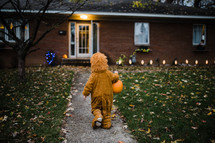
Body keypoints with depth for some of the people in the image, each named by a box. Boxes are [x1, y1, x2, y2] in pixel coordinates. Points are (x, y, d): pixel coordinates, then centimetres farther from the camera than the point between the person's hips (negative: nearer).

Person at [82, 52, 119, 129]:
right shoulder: (108, 73, -5)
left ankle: (98, 117, -11)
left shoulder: (93, 75, -14)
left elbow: (89, 85, -12)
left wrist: (85, 93, 0)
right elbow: (115, 78, 9)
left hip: (96, 97, -2)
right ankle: (106, 124, 15)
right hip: (107, 96, 3)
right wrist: (116, 74, 31)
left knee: (95, 108, 16)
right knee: (106, 110, 15)